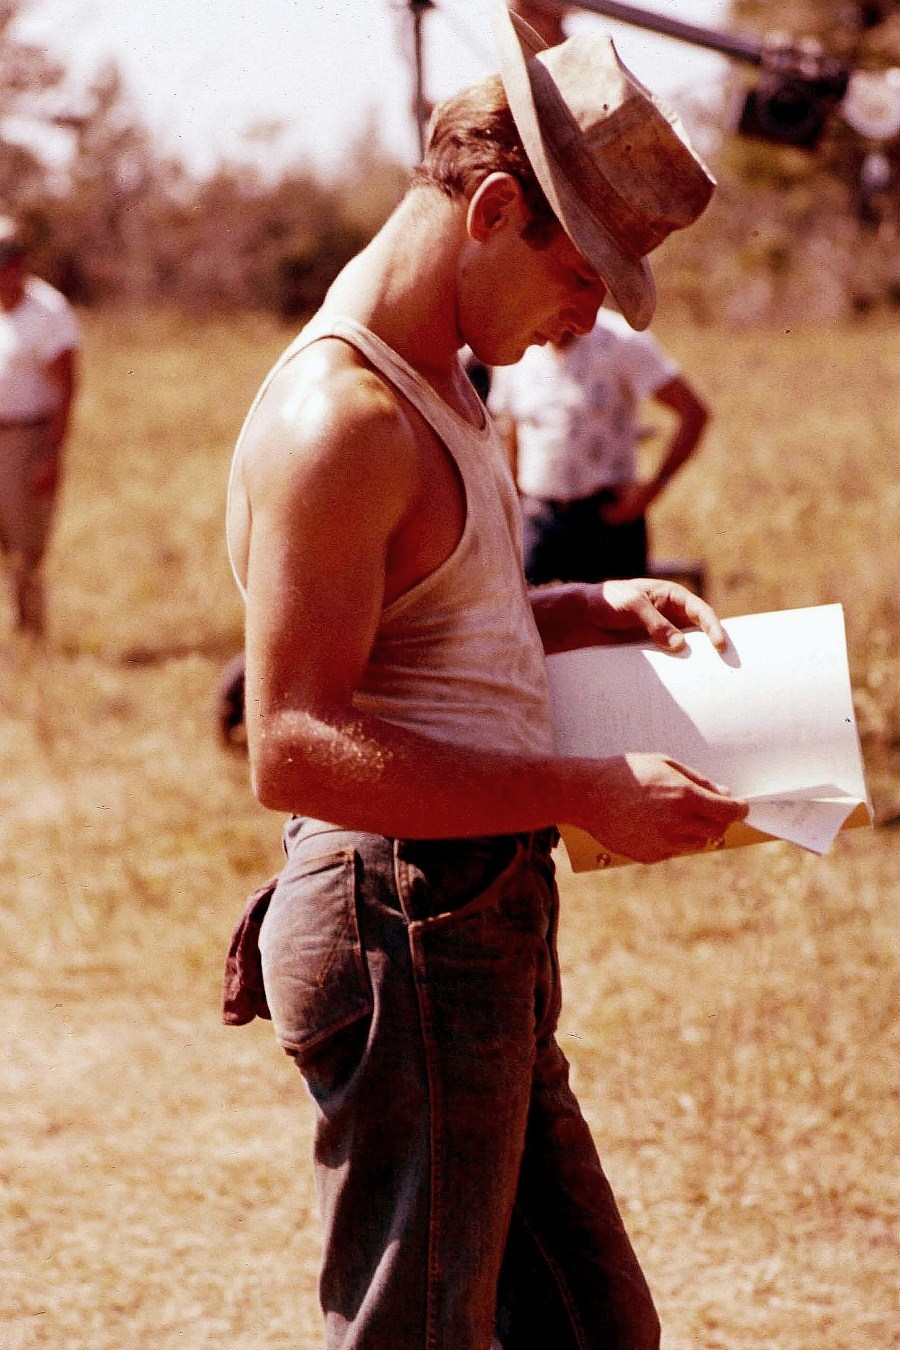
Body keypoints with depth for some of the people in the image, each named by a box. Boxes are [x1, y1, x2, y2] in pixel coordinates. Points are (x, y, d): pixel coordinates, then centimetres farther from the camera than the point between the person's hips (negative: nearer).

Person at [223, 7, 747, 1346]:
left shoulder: (437, 393, 15)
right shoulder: (336, 420, -19)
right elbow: (294, 747, -25)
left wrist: (597, 608, 12)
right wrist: (582, 792, -26)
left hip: (480, 933, 10)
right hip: (402, 927, -10)